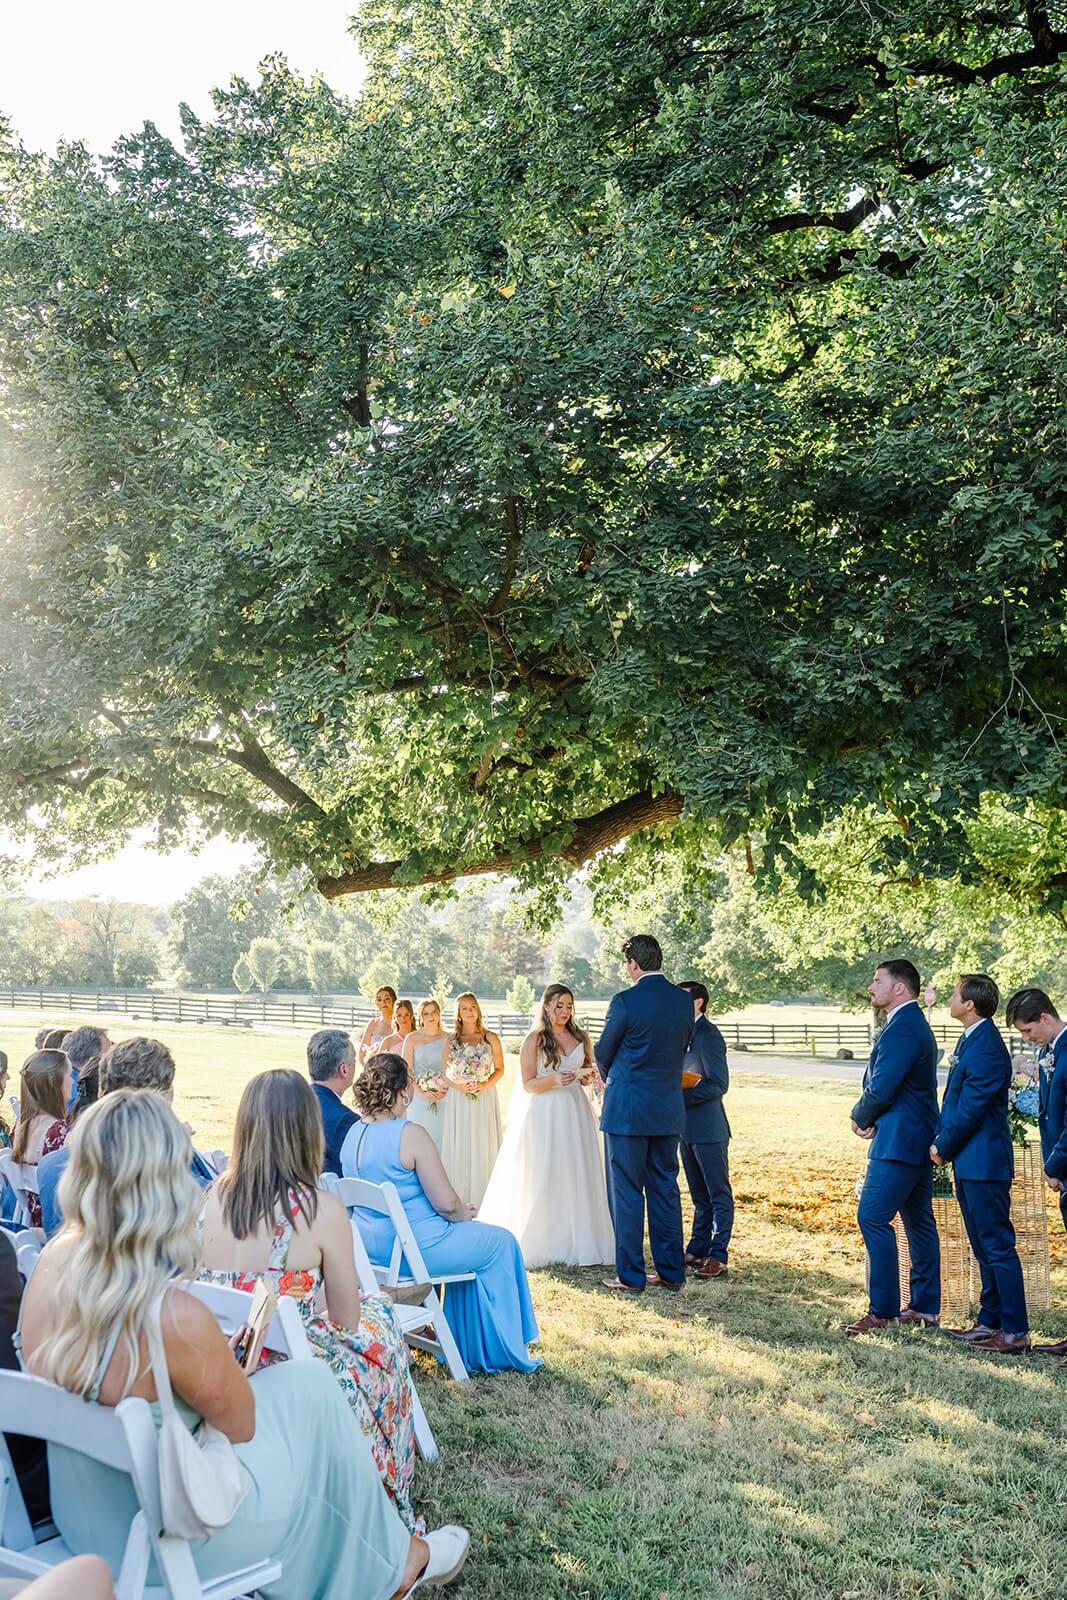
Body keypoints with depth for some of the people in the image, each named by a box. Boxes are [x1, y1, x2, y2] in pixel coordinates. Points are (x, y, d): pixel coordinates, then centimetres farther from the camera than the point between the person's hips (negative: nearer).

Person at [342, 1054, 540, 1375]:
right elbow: (446, 1202, -21)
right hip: (414, 1248, -8)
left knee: (464, 1238, 30)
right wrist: (464, 1213, 3)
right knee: (500, 1242, 15)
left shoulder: (353, 1133, 1)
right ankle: (505, 1351, 27)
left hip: (369, 1247, 8)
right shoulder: (410, 1135, -23)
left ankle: (471, 1347, 39)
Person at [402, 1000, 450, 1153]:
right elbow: (406, 1070, 0)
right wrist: (421, 1092, -11)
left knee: (440, 1134, 0)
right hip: (419, 1099, -1)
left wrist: (444, 1091, -9)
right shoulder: (412, 1039, 4)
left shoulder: (448, 1039, 7)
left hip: (443, 1099, 1)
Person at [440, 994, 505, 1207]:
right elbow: (445, 1073, 7)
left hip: (485, 1098, 0)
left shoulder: (490, 1039, 2)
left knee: (484, 1146, 1)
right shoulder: (451, 1041, 5)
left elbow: (499, 1069, 6)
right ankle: (460, 1198, 8)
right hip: (458, 1099, 1)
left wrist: (485, 1084, -10)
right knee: (459, 1147, 0)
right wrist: (459, 1085, -11)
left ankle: (483, 1200, 9)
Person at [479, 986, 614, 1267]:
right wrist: (555, 1080, -20)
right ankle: (540, 1243, 4)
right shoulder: (534, 1040, -2)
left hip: (574, 1111, 4)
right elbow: (529, 1084, -4)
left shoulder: (581, 1038, 11)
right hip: (543, 1114, -4)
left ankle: (575, 1243, 7)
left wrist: (586, 1077, -3)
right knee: (541, 1178, -4)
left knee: (575, 1176, 2)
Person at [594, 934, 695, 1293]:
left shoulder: (626, 1002, -15)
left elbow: (603, 1055, -3)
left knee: (626, 1192, 3)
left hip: (627, 1109, -6)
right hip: (669, 1108, 6)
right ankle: (671, 1271, 19)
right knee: (665, 1189, 14)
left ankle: (630, 1275, 8)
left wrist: (609, 1078, 19)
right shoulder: (684, 1000, 2)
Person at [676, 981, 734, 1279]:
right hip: (687, 1129, 9)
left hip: (708, 1129, -9)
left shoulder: (708, 1034, -13)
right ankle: (697, 1250, 22)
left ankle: (718, 1256, 4)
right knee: (700, 1196, 15)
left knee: (719, 1196, 0)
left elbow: (718, 1084, -18)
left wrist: (680, 1095, -19)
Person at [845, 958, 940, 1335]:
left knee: (873, 1218, -10)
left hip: (899, 1141, -11)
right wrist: (870, 1116, 4)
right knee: (919, 1221, 14)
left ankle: (883, 1310, -7)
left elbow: (882, 1088, -21)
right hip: (919, 1139, 11)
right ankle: (925, 1307, 21)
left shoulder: (901, 1028, -17)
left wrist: (860, 1116, -3)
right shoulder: (915, 1025, 17)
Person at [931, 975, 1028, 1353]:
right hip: (969, 1164, 11)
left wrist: (943, 1147, -8)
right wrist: (940, 1138, 8)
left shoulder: (986, 1049, -21)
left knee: (998, 1246, -4)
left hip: (983, 1163, -11)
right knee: (984, 1248, 16)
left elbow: (970, 1109, -19)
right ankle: (990, 1322, 25)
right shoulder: (971, 1040, 12)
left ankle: (1015, 1332, 3)